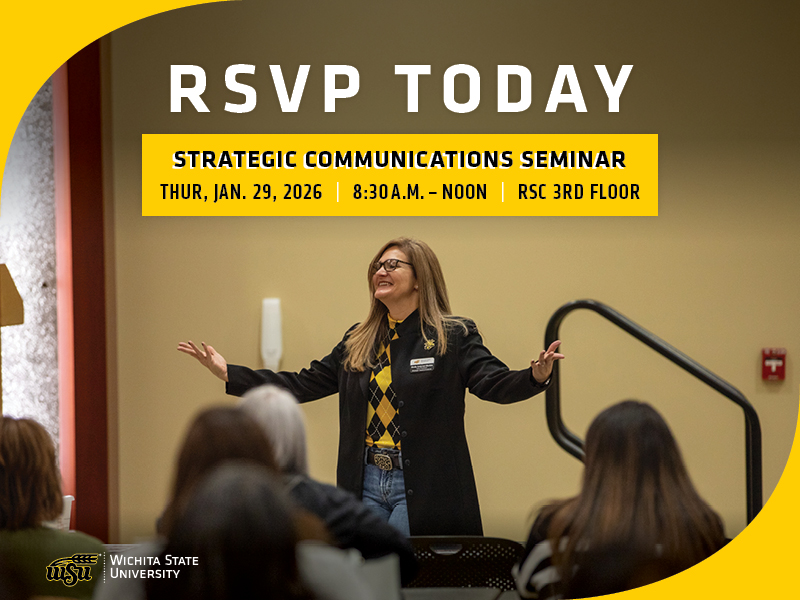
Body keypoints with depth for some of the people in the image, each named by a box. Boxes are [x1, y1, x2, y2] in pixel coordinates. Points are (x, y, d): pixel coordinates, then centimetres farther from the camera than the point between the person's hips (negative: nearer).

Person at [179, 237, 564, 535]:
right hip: (367, 484, 6)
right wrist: (228, 373, 10)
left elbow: (494, 383, -14)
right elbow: (302, 385, 15)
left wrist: (536, 375, -37)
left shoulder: (454, 337, -2)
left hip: (421, 489, -5)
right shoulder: (358, 342, 14)